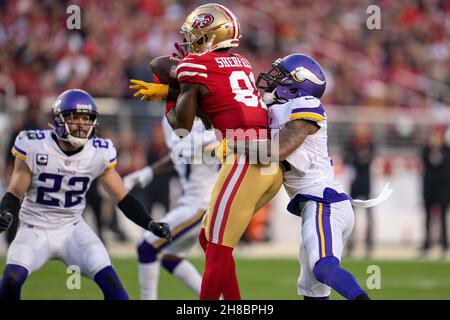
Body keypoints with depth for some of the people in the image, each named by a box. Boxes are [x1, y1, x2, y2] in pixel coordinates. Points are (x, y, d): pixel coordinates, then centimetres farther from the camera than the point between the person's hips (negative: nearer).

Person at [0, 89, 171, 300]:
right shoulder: (34, 146, -14)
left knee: (108, 279, -20)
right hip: (35, 230, -2)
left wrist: (150, 224, -13)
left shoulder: (99, 153, -6)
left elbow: (123, 198, 1)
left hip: (73, 229, 2)